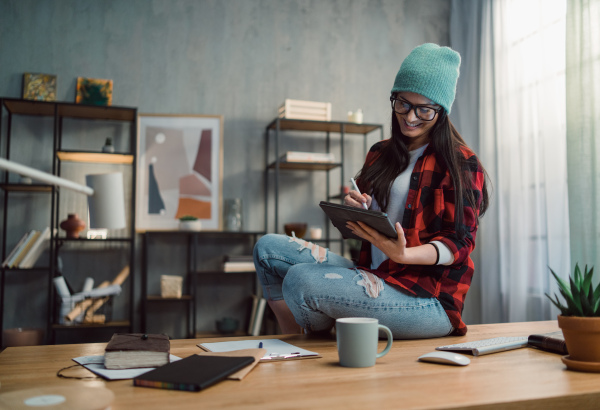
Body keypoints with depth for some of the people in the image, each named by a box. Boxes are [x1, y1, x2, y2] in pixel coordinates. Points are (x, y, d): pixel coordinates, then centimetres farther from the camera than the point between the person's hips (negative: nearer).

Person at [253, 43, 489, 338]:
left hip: (428, 298, -7)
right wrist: (355, 210, -7)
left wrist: (403, 255, -29)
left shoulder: (462, 164, -3)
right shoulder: (380, 154, 15)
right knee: (268, 247, -2)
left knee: (301, 280, -27)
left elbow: (459, 243, -10)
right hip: (375, 278, 7)